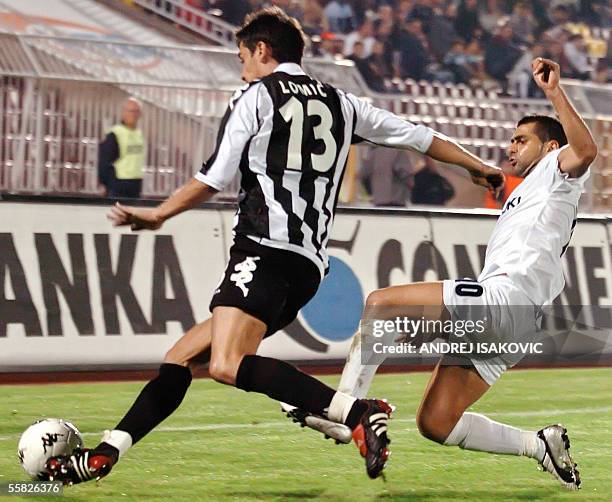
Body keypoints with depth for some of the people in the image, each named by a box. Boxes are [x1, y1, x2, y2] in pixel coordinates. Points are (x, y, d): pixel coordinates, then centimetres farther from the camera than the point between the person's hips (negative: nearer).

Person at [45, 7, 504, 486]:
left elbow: (214, 179, 3)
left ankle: (359, 412, -37)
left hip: (266, 249, -9)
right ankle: (104, 455, 8)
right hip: (309, 264, 9)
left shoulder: (255, 96, 6)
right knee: (180, 356, 12)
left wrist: (158, 215, 18)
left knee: (227, 365, -28)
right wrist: (481, 168, 42)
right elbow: (416, 135, 27)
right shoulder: (340, 102, 22)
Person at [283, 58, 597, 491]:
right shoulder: (522, 196, 37)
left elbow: (585, 150, -16)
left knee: (381, 303, -18)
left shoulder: (555, 173, 8)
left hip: (504, 298, -10)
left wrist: (554, 91, -20)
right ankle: (540, 445, 7)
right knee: (436, 424, 4)